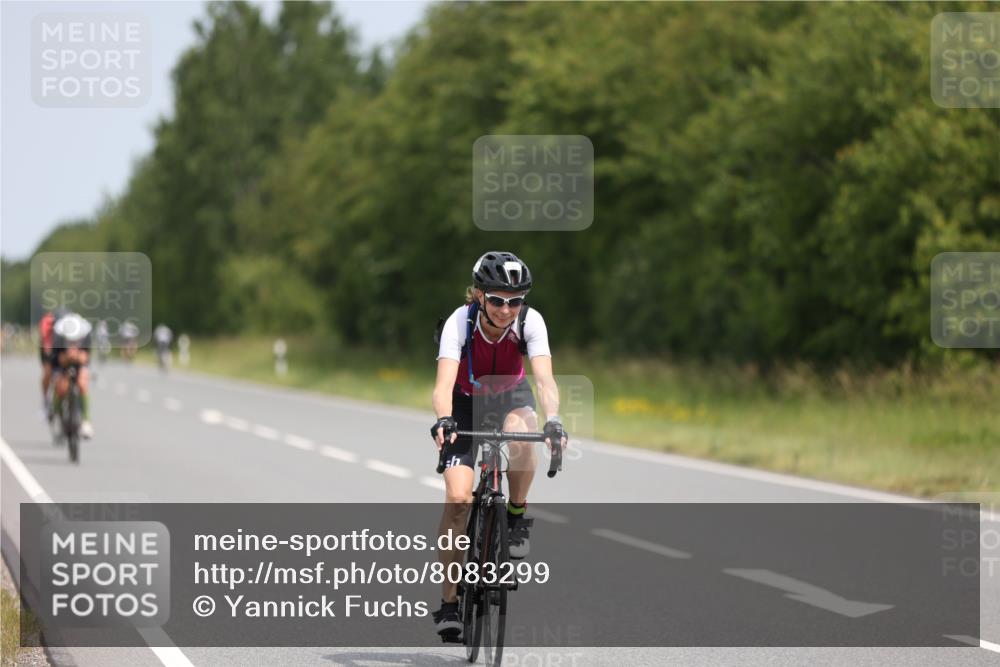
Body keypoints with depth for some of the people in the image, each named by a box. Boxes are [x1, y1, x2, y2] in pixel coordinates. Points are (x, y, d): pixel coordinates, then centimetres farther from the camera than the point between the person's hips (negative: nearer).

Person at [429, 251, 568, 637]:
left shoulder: (530, 322, -26)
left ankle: (517, 517, -9)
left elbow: (544, 378, -37)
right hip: (466, 400, -1)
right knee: (458, 497, -16)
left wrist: (552, 420, -55)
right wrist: (443, 420, -60)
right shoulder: (460, 322, -30)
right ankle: (449, 602, -6)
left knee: (521, 437, -36)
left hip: (511, 395, 1)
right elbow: (444, 383, -40)